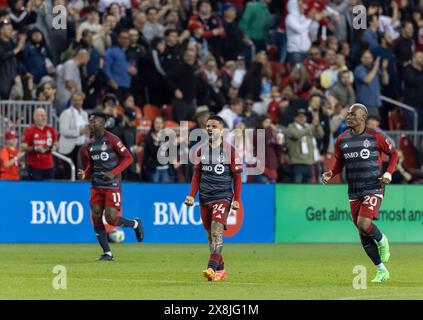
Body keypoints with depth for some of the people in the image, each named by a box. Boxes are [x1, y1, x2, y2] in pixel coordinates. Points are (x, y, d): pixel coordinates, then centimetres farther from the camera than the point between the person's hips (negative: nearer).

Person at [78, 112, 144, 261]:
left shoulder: (112, 140, -11)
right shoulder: (89, 145, 9)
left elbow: (128, 158, -11)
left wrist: (113, 173, -19)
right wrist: (84, 174, -6)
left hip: (112, 185, -6)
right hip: (97, 186, 6)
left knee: (111, 219, -13)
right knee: (96, 218, -2)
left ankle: (135, 224, 18)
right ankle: (107, 253, 7)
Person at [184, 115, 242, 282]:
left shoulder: (229, 150, -2)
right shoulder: (201, 150, 10)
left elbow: (237, 177, 2)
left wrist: (236, 199, -3)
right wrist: (192, 195, 5)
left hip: (222, 197, -5)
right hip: (205, 198, 5)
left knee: (217, 230, -20)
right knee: (210, 235, 7)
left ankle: (212, 268, -29)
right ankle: (220, 270, 17)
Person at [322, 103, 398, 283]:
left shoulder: (375, 137, -6)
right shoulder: (341, 140, 5)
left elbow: (393, 154, 6)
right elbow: (339, 162, 17)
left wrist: (388, 174, -8)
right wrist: (330, 174, -3)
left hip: (373, 189, -5)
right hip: (354, 192, 5)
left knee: (364, 224, -25)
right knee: (363, 235, 5)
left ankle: (382, 241, 8)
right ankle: (381, 271, 19)